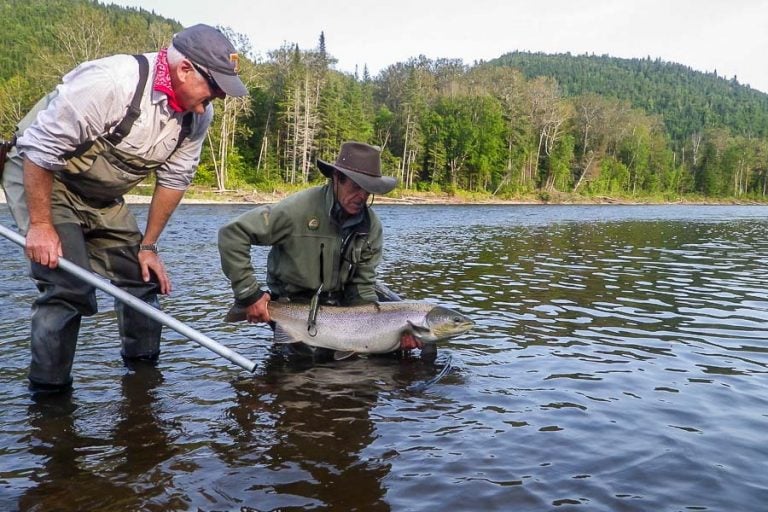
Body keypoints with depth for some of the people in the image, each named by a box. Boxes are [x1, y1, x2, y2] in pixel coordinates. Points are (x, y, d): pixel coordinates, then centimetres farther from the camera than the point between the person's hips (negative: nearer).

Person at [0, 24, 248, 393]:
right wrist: (40, 225, -25)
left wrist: (147, 246, 1)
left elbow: (174, 179, 0)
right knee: (69, 287, -16)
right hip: (39, 179, -7)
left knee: (142, 276, 5)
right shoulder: (110, 81, -31)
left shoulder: (198, 114, -9)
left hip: (101, 197, 7)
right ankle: (46, 391, 0)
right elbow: (40, 147, -27)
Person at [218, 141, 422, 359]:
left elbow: (362, 287, -7)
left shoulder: (372, 226, -9)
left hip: (340, 304, 5)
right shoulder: (299, 209, -25)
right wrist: (249, 293, -26)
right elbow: (232, 234, -25)